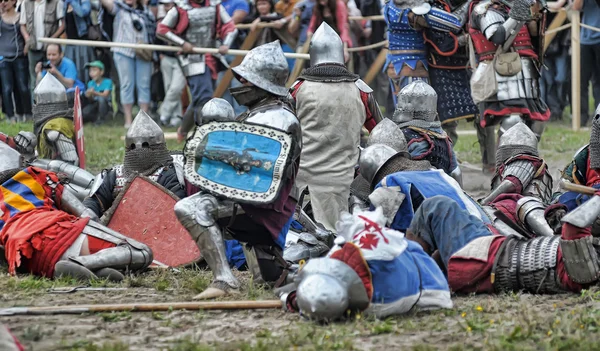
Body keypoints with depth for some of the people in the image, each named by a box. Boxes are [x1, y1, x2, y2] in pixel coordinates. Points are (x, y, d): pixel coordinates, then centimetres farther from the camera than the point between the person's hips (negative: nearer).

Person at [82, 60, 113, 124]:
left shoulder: (107, 82, -11)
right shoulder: (90, 83, 2)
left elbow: (105, 95, -25)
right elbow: (91, 100, -2)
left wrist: (94, 92, -41)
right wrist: (89, 96, -26)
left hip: (105, 105, -3)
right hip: (95, 104, 3)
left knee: (101, 98, -37)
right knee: (84, 113, -28)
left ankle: (101, 118, -15)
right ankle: (96, 118, 2)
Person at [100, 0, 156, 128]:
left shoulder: (146, 12, 11)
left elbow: (153, 30, 12)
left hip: (143, 53, 2)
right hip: (124, 52, -2)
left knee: (144, 85, 1)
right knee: (127, 85, 0)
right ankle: (128, 121, 3)